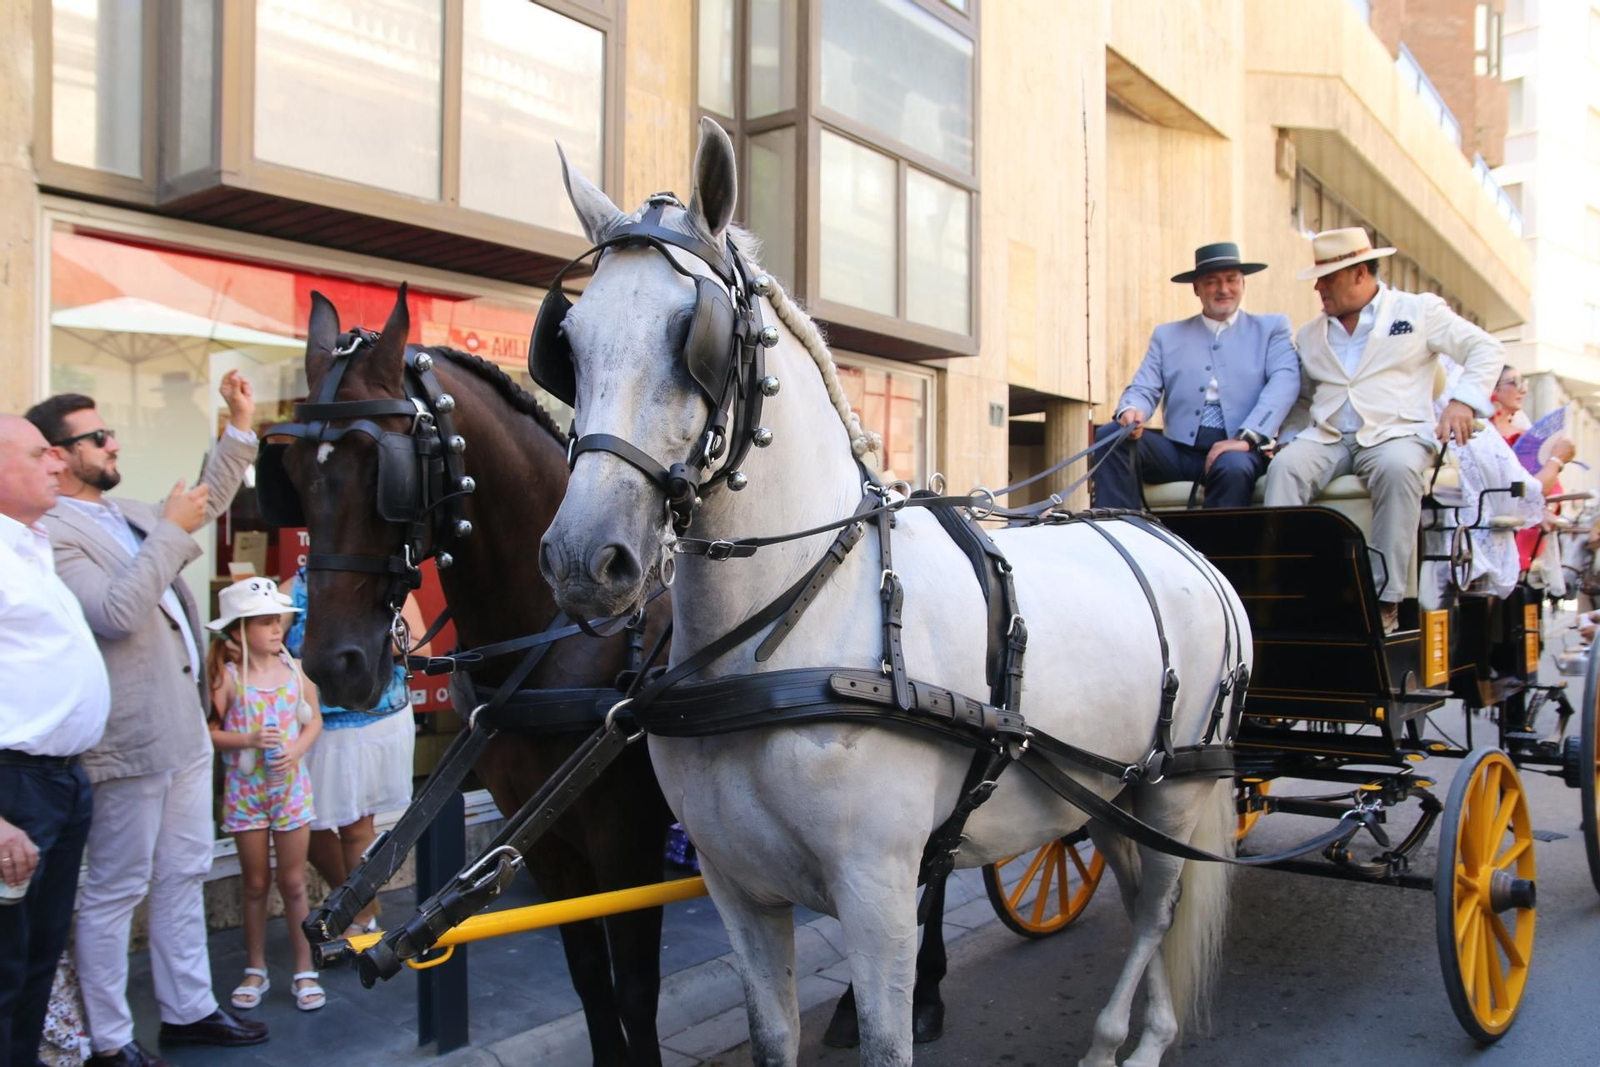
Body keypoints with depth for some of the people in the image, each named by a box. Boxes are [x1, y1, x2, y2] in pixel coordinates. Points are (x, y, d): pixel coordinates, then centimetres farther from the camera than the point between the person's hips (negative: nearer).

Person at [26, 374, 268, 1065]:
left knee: (183, 878, 16)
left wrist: (239, 427, 19)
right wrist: (170, 531, -22)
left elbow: (205, 505, 28)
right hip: (130, 744, -9)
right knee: (115, 892, 4)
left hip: (184, 731, 9)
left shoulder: (128, 514, 12)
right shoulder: (52, 533, -15)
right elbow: (117, 613, -27)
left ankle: (189, 1011, 29)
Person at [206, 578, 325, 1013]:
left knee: (293, 882, 7)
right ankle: (255, 970, 26)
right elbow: (208, 731, -8)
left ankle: (304, 971, 17)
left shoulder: (295, 668, -2)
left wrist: (296, 749, -12)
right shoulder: (227, 675, -9)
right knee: (256, 883, 11)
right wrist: (249, 740, -22)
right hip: (245, 790, -1)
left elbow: (314, 720, 5)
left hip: (290, 786, 1)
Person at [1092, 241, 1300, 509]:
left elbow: (1285, 382, -2)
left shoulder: (1271, 328, 14)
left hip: (1237, 450, -2)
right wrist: (1131, 411, -17)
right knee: (1109, 435, -22)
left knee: (1234, 468, -37)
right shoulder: (1167, 335, 20)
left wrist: (1246, 437, -18)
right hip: (1177, 448, 3)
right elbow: (1144, 389, 10)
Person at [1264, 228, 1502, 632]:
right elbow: (1301, 394, 25)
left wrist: (1462, 401, -8)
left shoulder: (1419, 310, 12)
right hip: (1325, 438, 3)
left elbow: (1485, 349, 9)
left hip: (1394, 434, -3)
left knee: (1398, 469, -38)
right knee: (1285, 466, -30)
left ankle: (1385, 601, -33)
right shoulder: (1310, 334, 22)